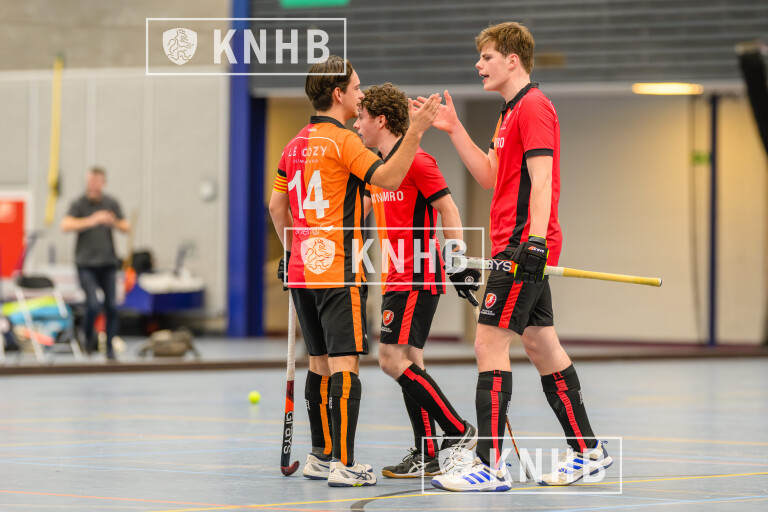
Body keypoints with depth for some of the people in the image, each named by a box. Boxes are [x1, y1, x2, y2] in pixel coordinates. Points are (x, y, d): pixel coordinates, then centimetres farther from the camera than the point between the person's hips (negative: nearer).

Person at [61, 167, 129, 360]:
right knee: (93, 304, -16)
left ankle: (110, 348, 12)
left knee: (111, 306, 2)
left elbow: (126, 228, 7)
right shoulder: (79, 204, -4)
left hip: (108, 263, 3)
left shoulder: (111, 203, 6)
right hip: (86, 263, -3)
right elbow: (66, 225, -17)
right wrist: (91, 221, -25)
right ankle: (88, 336, 12)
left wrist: (113, 223, -14)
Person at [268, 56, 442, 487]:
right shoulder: (341, 139, -11)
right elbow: (388, 177, -21)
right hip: (338, 272, -9)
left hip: (303, 268, 9)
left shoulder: (297, 144, 14)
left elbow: (277, 204, 20)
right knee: (344, 363, -10)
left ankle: (322, 455, 19)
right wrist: (416, 131, -24)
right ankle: (343, 464, -14)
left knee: (321, 363, 14)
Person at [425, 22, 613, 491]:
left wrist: (535, 240, -25)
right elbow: (491, 176, 24)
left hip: (523, 246, -10)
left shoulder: (533, 106, -11)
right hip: (517, 247, 10)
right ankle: (587, 449, 18)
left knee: (490, 342, -11)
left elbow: (541, 178, -18)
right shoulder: (512, 111, 19)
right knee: (541, 344, 13)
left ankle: (490, 465, -13)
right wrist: (455, 130, 18)